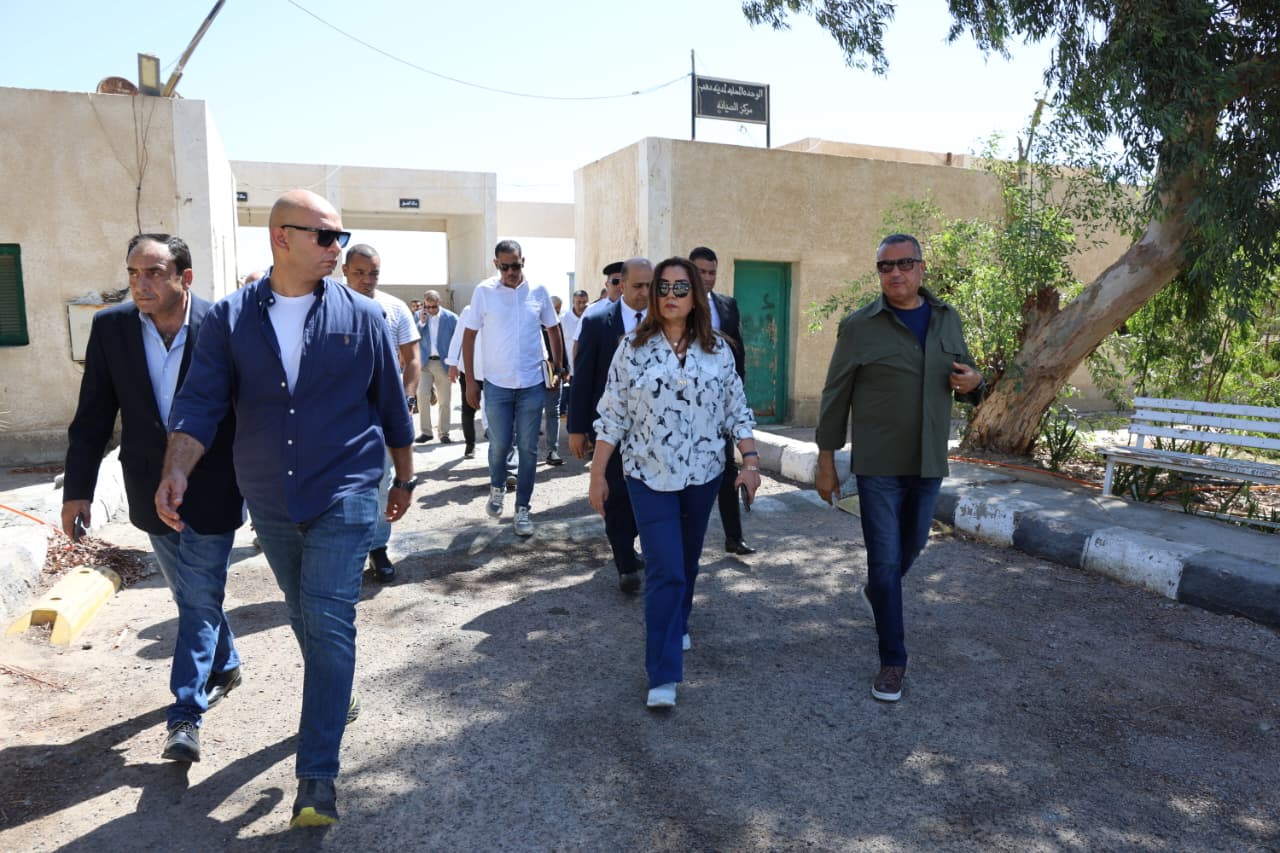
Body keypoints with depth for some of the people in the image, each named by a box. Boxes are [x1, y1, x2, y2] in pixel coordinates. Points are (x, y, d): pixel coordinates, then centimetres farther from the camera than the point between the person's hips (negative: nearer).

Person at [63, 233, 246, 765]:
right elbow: (93, 416, 1)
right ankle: (225, 667, 41)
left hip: (212, 489, -4)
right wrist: (78, 488, 0)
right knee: (189, 593, 19)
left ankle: (186, 715, 8)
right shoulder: (110, 327, -4)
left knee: (200, 598, -1)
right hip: (152, 491, 4)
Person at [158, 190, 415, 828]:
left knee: (328, 621, -9)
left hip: (345, 494, -3)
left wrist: (404, 480, 10)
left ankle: (317, 775, -1)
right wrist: (176, 471, -24)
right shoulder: (231, 318, 0)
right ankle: (335, 700, 44)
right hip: (270, 503, 3)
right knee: (305, 617, 19)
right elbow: (200, 401, -7)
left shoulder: (361, 316, -2)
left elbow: (392, 406, 5)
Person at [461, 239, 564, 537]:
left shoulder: (538, 291, -1)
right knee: (499, 444, 7)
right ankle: (497, 487, 37)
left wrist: (558, 368, 8)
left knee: (528, 448, 5)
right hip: (497, 384, -1)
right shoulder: (484, 291, -5)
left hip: (532, 384, 1)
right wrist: (470, 382, -2)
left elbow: (553, 330, 12)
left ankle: (522, 508, 18)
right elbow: (469, 336, 0)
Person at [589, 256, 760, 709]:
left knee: (687, 564, 18)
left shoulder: (717, 349, 1)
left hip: (703, 474, 3)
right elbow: (612, 416, -3)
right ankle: (663, 676, 1)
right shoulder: (633, 348, -5)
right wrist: (597, 474, -4)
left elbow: (736, 411, 4)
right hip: (650, 476, -3)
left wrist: (750, 461, -6)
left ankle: (677, 625, 45)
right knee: (665, 572, -8)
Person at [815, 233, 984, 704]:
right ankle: (893, 661, 12)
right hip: (878, 466, -4)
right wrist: (826, 463, -4)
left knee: (912, 546, 21)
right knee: (886, 561, -2)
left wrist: (973, 382, -7)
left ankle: (876, 594, 52)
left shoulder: (947, 319, 6)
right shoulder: (859, 326, -8)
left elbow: (964, 370, 18)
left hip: (928, 463, 5)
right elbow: (835, 396, -5)